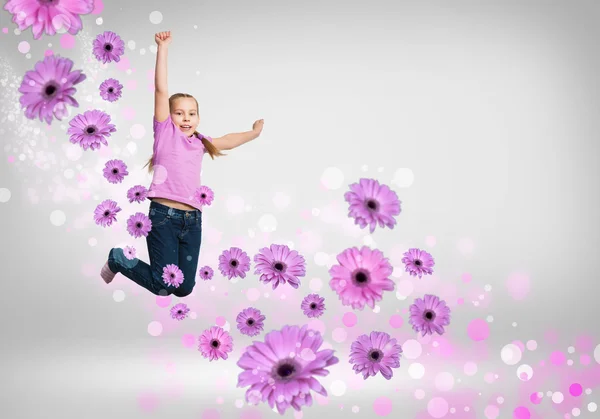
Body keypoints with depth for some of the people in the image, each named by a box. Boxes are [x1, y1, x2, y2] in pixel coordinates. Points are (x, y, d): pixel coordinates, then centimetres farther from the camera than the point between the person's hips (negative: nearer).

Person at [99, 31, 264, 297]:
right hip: (163, 215, -5)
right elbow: (161, 90, -4)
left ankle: (166, 262, 34)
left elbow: (226, 141, 37)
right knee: (163, 286, -5)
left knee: (184, 289, 3)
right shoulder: (165, 132, 4)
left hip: (192, 218, 5)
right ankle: (117, 259, 20)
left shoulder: (199, 143, 18)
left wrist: (253, 133, 44)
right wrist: (163, 49, -9)